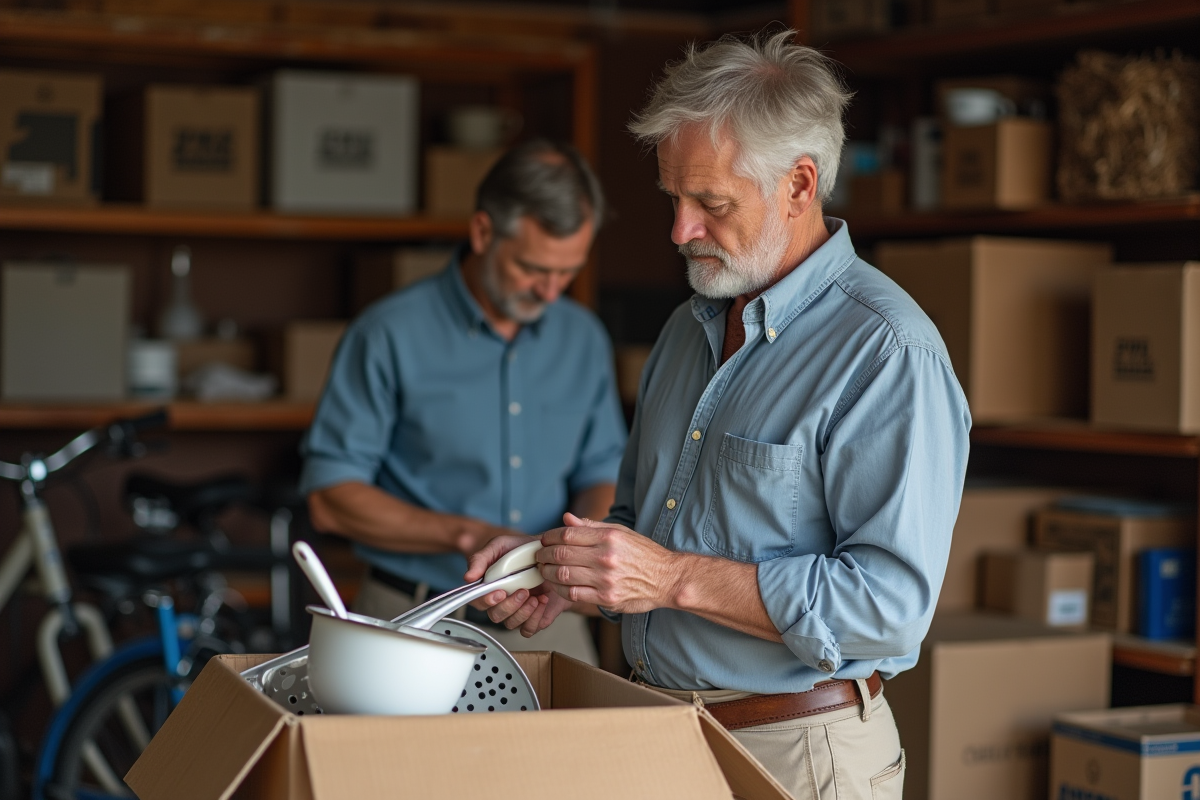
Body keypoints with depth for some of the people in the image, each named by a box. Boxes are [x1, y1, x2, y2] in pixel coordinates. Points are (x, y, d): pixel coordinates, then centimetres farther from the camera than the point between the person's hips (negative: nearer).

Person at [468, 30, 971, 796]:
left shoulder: (887, 352, -18)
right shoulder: (689, 329, 10)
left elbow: (891, 602, -25)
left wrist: (678, 579, -25)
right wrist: (566, 569, 0)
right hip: (660, 734, 7)